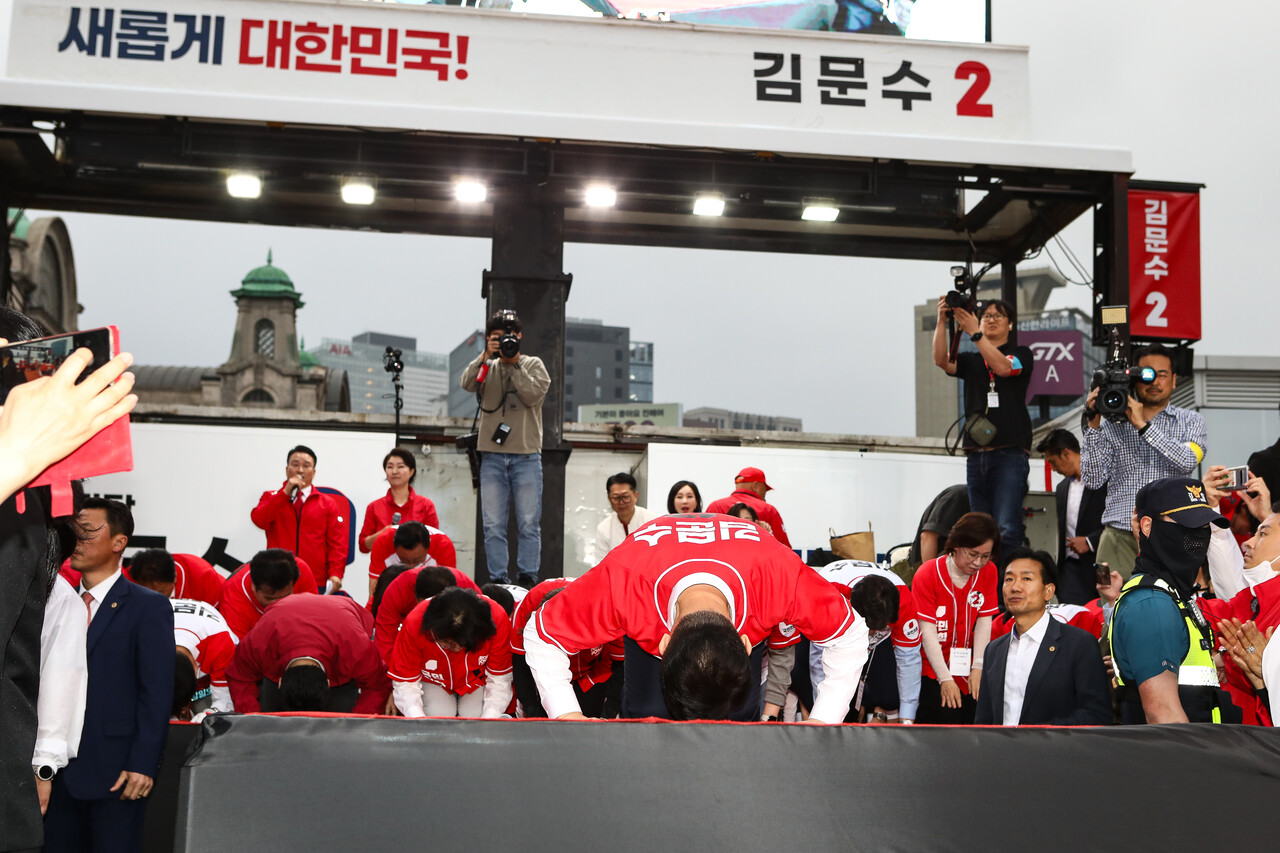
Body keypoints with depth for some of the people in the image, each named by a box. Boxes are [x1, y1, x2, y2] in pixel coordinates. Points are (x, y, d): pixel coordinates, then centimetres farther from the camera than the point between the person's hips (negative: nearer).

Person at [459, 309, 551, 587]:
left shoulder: (533, 364, 9)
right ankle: (497, 578, 5)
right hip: (492, 455, 2)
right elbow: (468, 383, -6)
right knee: (493, 525, 1)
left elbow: (534, 395, -7)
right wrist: (486, 355, -13)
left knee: (529, 523, -2)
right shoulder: (487, 366, 14)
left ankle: (528, 576, 4)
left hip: (526, 453, -2)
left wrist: (514, 364, -8)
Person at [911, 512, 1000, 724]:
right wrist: (945, 679, -16)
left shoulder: (988, 572, 0)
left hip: (966, 673, 4)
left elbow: (984, 622, 1)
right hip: (932, 673, -4)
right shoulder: (927, 575, -12)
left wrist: (978, 667, -9)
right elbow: (927, 631, -13)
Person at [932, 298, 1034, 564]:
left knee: (1006, 528, -16)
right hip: (976, 454, 4)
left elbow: (1003, 367, -13)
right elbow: (942, 360, -2)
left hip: (1010, 454, -4)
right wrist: (941, 321, -15)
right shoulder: (970, 360, 19)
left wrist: (973, 333, -20)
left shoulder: (1021, 354, 10)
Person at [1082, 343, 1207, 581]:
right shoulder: (1112, 424, 12)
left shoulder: (1190, 421, 13)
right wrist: (1093, 425, -4)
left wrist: (1142, 425, -10)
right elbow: (1092, 480, 3)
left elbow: (1188, 461, -8)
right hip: (1120, 536, 0)